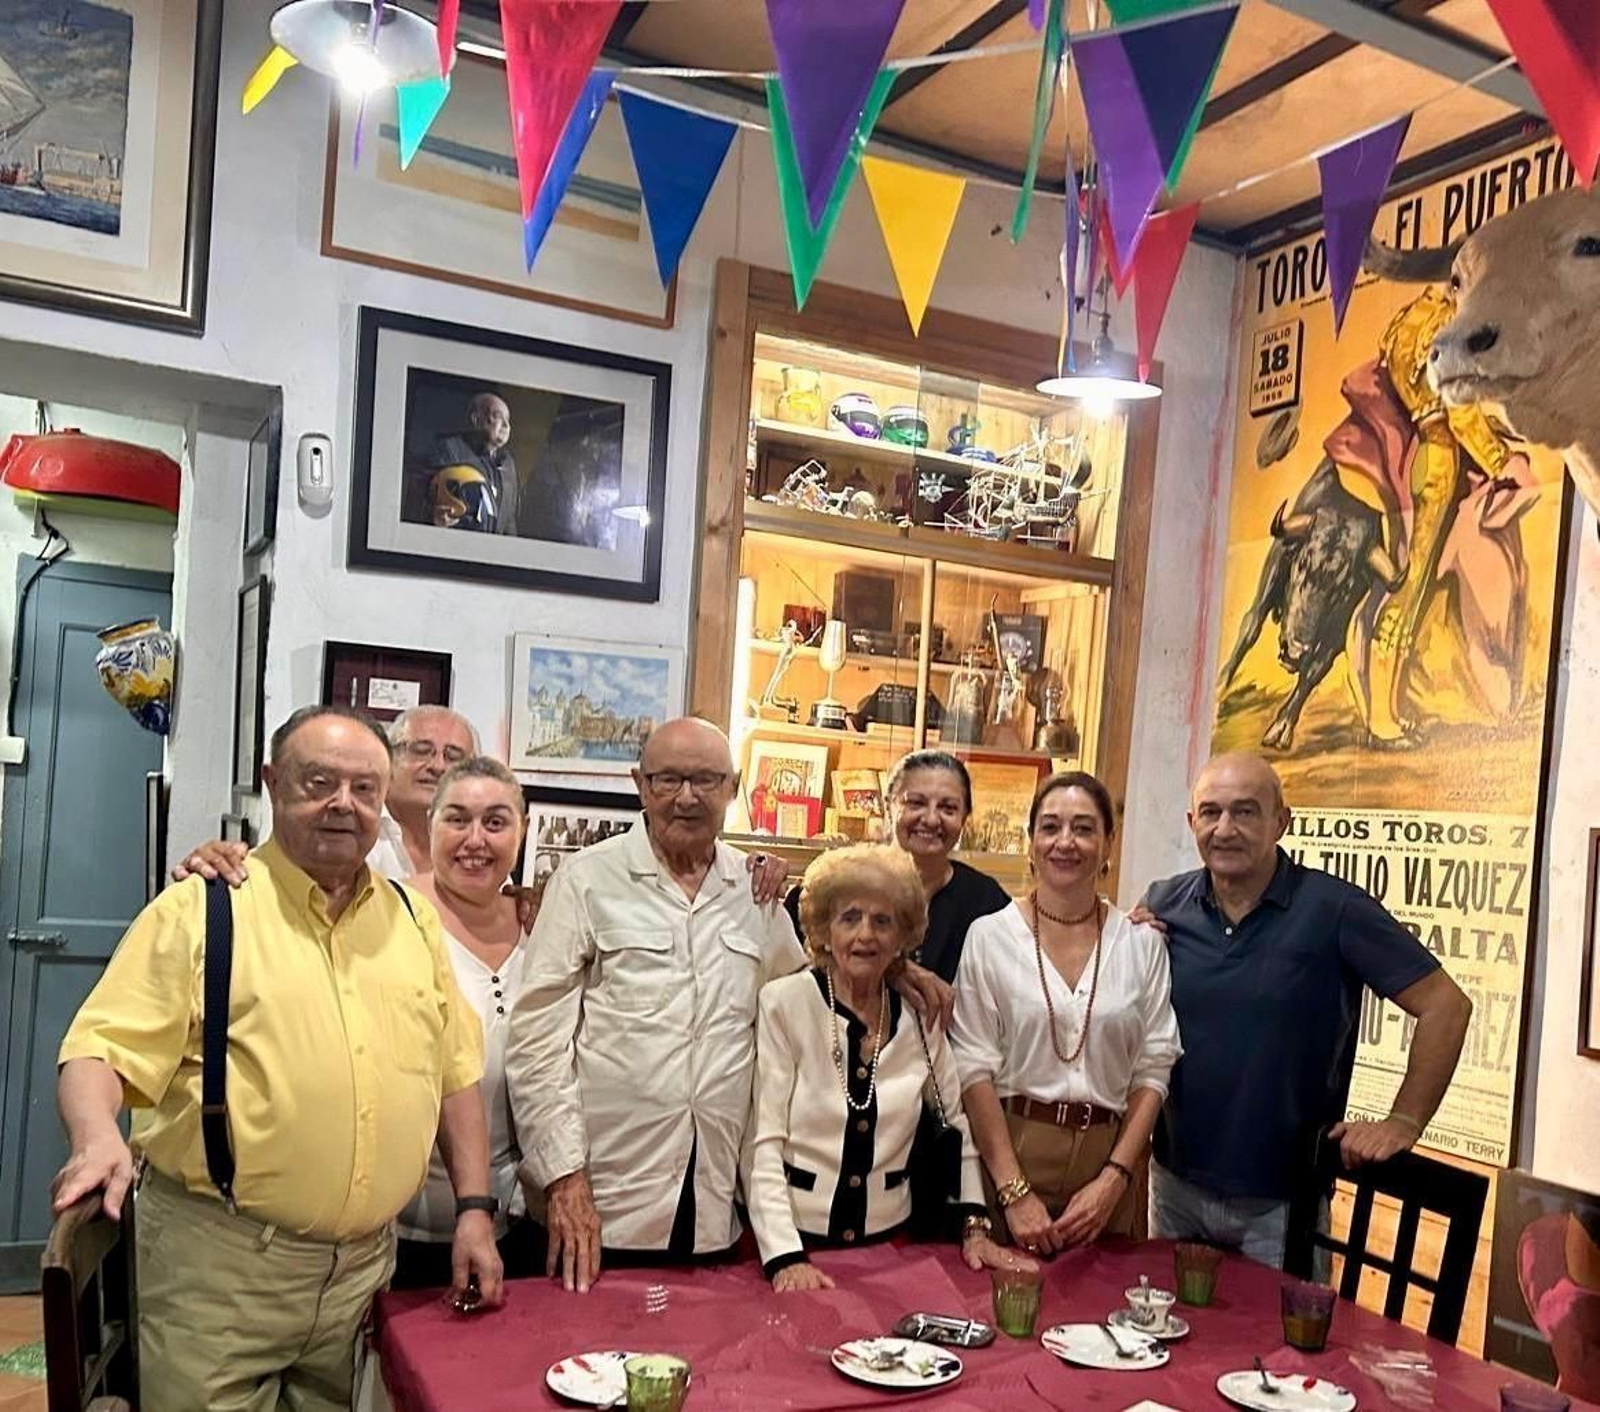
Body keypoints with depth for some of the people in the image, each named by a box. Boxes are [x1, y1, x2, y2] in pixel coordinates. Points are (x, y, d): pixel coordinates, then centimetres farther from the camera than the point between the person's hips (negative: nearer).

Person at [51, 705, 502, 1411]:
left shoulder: (413, 918, 8)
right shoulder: (198, 909, -5)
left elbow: (455, 1072, 12)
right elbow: (101, 1051, -10)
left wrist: (474, 1209, 7)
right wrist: (98, 1137, -30)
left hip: (366, 1265, 5)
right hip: (221, 1258, -4)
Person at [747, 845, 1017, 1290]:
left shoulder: (921, 1015, 1)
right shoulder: (783, 1004, -9)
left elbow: (962, 1120, 12)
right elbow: (765, 1142, -12)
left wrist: (975, 1226, 5)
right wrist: (784, 1257, -18)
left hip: (888, 1237, 3)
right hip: (798, 1237, -3)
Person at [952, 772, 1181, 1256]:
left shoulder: (1142, 941, 1)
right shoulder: (990, 935, -5)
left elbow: (1152, 1069, 1)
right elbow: (976, 1068, -7)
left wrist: (1114, 1179, -8)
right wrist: (1014, 1191, -12)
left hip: (1112, 1157, 2)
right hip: (1009, 1149, -2)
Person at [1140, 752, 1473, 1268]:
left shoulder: (1333, 909, -14)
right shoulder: (1164, 906, -2)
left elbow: (1445, 1005, -11)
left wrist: (1403, 1122, -12)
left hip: (1280, 1204, -4)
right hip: (1175, 1183, 4)